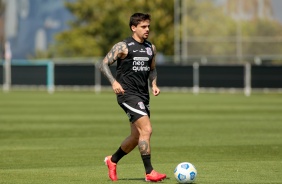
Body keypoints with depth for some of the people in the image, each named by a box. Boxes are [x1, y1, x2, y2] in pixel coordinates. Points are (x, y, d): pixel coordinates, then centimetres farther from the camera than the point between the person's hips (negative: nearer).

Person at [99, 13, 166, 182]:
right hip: (128, 93, -8)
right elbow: (104, 64, -7)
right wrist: (114, 82, -21)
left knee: (137, 137, 13)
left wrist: (154, 84, 7)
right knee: (147, 130, -18)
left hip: (143, 95, 8)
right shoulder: (123, 47, -7)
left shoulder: (151, 48, 13)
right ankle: (149, 172, -14)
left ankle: (113, 160, 35)